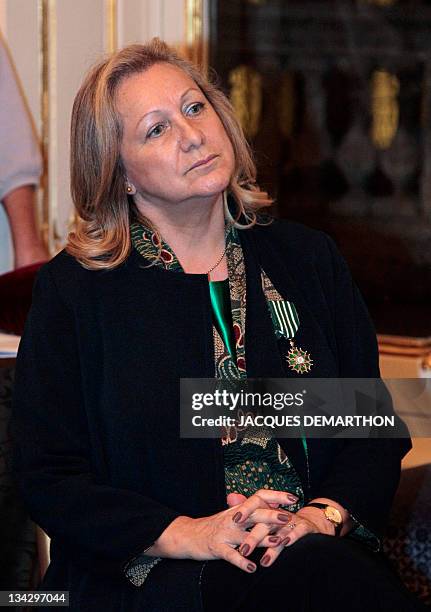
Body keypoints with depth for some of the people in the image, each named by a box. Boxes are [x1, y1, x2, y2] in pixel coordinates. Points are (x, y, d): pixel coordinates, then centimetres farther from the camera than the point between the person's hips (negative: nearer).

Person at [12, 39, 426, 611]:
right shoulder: (73, 289, 4)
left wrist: (322, 516, -9)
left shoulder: (307, 258, 14)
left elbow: (376, 430, 12)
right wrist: (190, 535, -15)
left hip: (322, 549, 4)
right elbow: (49, 478, -1)